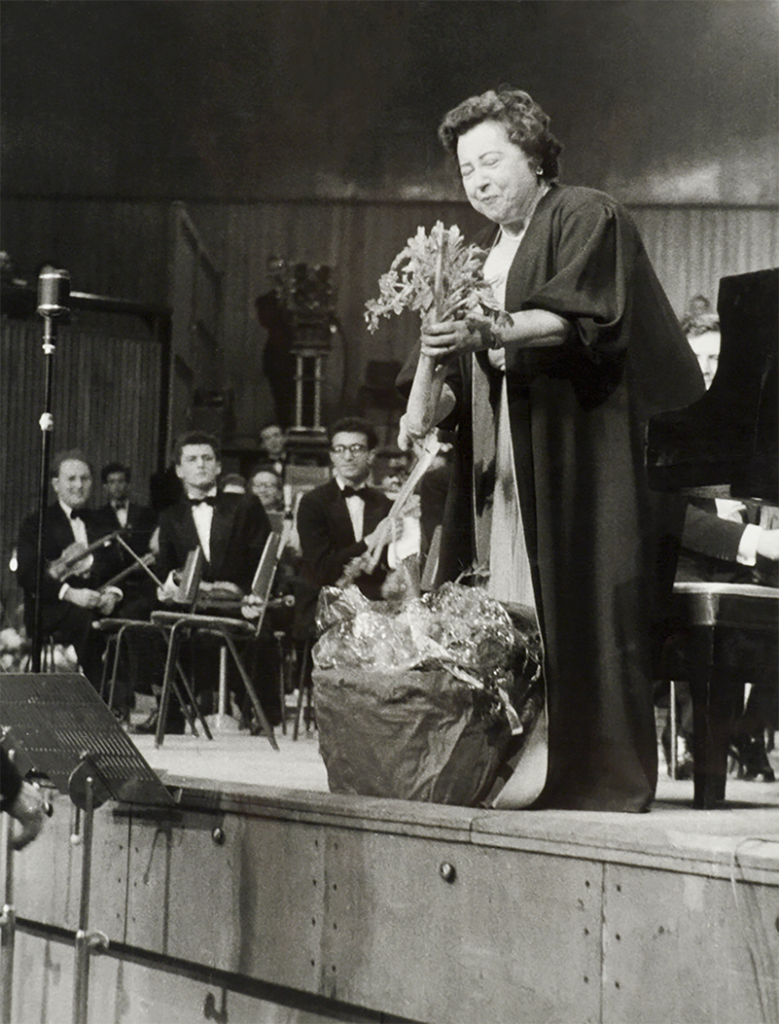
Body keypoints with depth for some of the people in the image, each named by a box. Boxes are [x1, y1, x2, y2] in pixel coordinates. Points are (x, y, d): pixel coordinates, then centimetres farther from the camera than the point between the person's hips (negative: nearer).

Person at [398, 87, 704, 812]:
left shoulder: (588, 219, 0)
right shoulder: (485, 256, 23)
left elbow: (581, 319, -15)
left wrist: (492, 333, -29)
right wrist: (431, 404, 1)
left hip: (578, 461, -7)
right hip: (497, 470, 7)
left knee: (574, 617, -11)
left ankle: (597, 773, -7)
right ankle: (506, 771, 1)